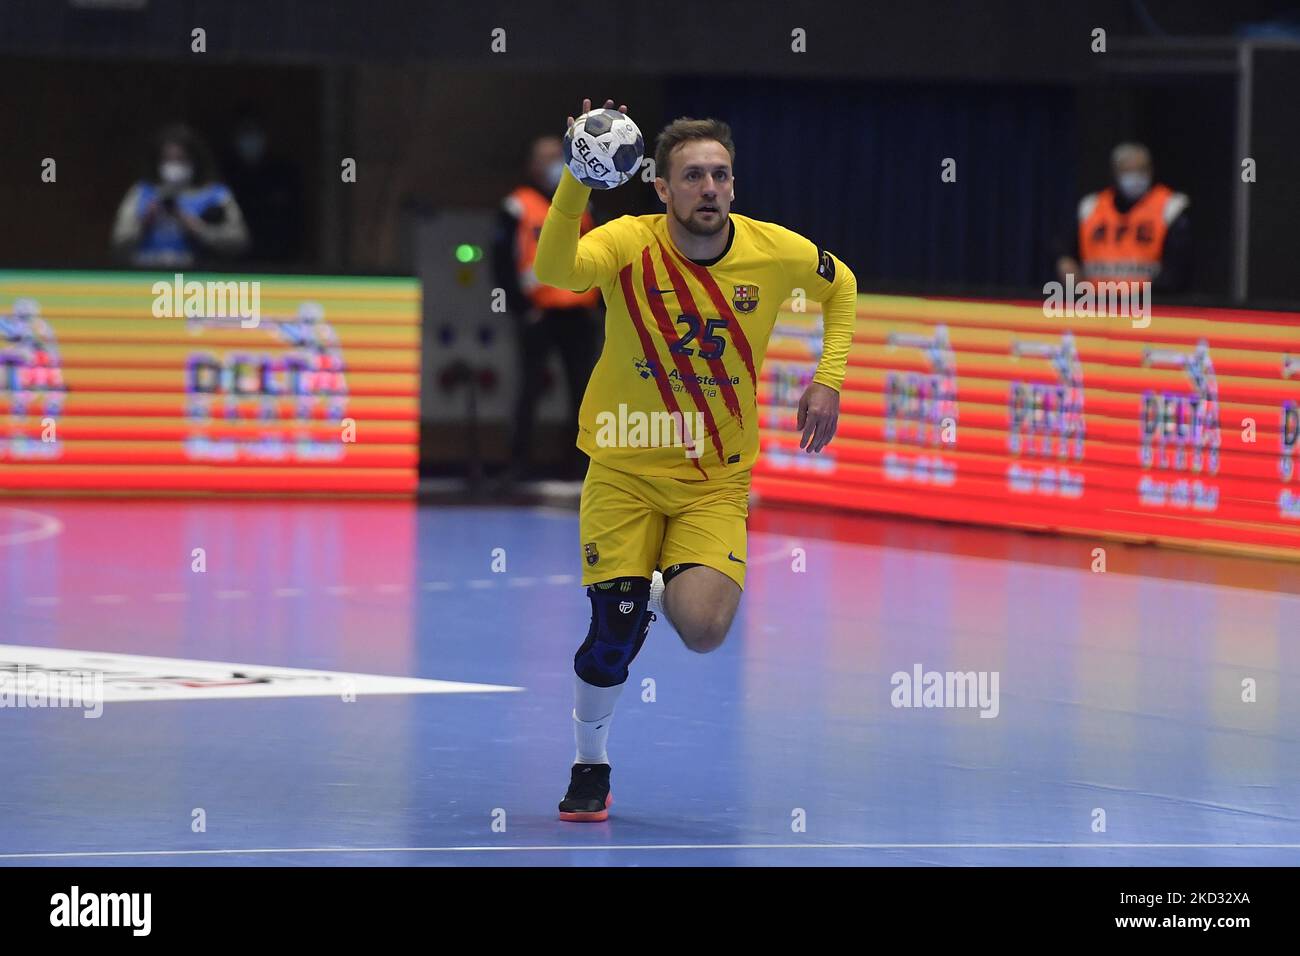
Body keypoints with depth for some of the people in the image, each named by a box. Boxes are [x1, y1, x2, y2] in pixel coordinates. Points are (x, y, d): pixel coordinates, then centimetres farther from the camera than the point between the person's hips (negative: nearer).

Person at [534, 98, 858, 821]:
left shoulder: (775, 252, -8)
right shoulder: (629, 243, -15)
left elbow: (841, 288, 14)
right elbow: (556, 270, -37)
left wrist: (829, 380, 3)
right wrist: (578, 179, -51)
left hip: (717, 481, 1)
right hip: (624, 469, -1)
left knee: (704, 630, -19)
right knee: (613, 638, -6)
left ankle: (663, 590, 19)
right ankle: (591, 766, 23)